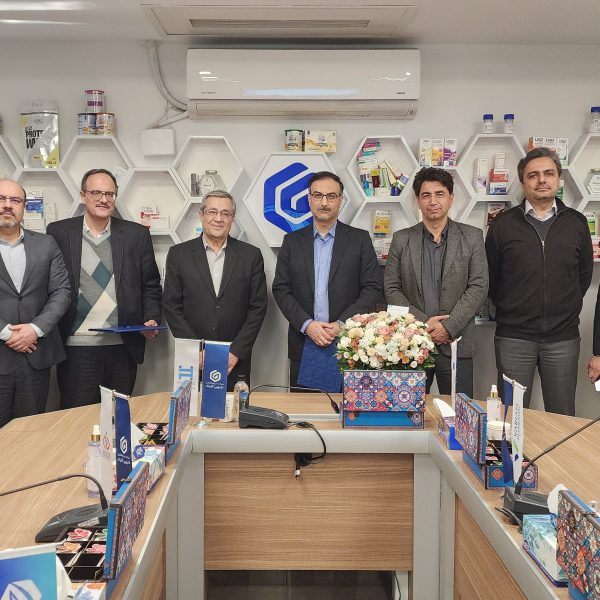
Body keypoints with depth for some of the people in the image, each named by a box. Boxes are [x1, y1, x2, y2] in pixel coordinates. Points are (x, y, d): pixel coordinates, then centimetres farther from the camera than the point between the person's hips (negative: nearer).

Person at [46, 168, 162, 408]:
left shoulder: (137, 234, 6)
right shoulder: (58, 233, 3)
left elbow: (151, 286, 10)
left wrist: (152, 320, -4)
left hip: (123, 347, 1)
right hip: (76, 347, -1)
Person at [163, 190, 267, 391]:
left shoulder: (251, 255, 2)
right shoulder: (179, 254, 2)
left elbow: (258, 307, 0)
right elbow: (172, 306, 0)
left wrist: (236, 352, -7)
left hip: (235, 362, 0)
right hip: (192, 362, 0)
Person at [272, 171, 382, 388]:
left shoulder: (360, 239, 4)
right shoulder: (292, 241, 9)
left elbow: (373, 288, -2)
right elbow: (281, 289, 4)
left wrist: (342, 324, -12)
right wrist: (307, 324, -10)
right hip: (303, 344, 2)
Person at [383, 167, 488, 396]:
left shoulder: (472, 237, 5)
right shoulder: (401, 239, 7)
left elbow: (478, 287, -1)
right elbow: (391, 289, 3)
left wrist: (449, 327, -11)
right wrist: (422, 322, -10)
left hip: (456, 344, 0)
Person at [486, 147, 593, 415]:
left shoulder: (576, 223, 6)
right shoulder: (503, 225, 1)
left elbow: (584, 275, 14)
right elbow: (490, 278, 8)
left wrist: (566, 309, 11)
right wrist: (509, 310, 10)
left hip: (563, 336, 2)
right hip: (514, 336, -1)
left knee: (563, 417, 9)